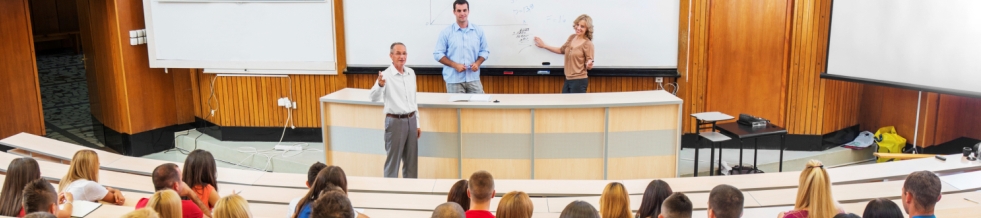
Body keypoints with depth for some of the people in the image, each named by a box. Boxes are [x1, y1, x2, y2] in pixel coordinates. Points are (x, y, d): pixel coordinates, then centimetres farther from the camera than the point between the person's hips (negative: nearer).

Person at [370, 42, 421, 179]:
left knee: (412, 161, 13)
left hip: (411, 120, 6)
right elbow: (374, 98, -26)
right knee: (393, 160, 2)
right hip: (395, 121, -6)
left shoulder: (411, 73, 7)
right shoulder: (386, 75, -12)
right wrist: (380, 85, -47)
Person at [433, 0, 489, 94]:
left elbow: (484, 51, 12)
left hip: (473, 79, 2)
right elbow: (438, 54, -1)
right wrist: (454, 65, -13)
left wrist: (477, 63, -8)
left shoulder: (478, 31, 7)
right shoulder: (446, 32, 0)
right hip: (454, 80, -2)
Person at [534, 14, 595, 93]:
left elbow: (589, 66, -8)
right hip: (568, 79, 7)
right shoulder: (572, 37, 6)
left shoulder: (587, 44, -13)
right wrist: (544, 45, 25)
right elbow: (561, 50, 23)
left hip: (579, 81, -7)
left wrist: (589, 65, -31)